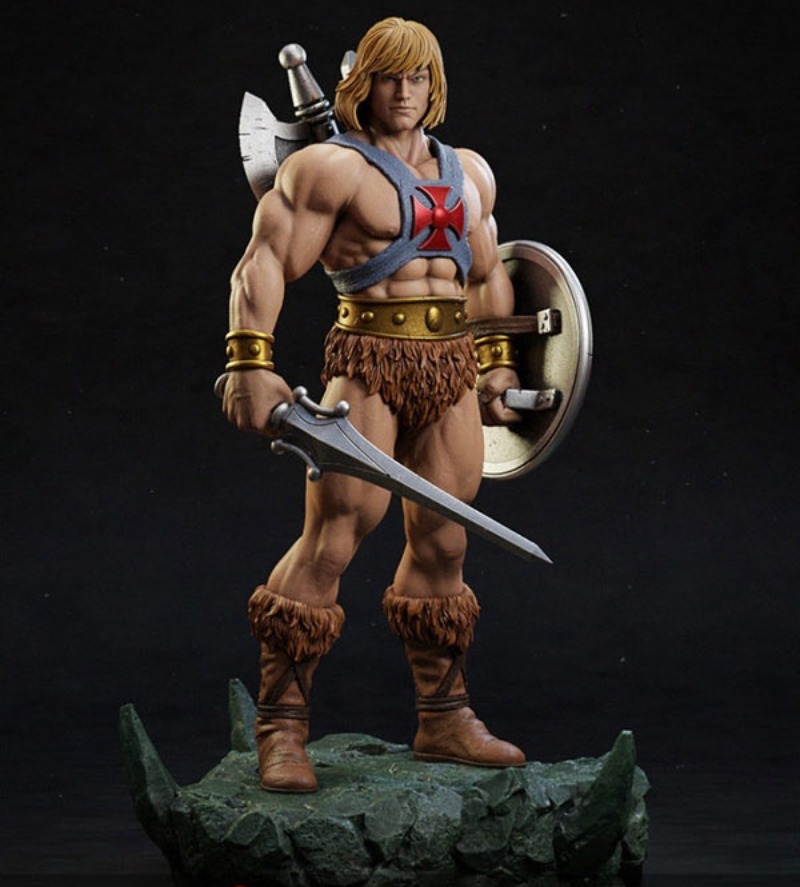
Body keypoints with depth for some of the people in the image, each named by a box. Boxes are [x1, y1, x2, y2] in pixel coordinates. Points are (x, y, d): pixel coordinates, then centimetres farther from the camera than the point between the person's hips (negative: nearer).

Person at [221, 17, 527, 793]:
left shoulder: (468, 173, 18)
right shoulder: (333, 168, -2)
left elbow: (488, 275, 29)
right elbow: (265, 262, -9)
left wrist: (496, 362, 24)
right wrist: (251, 364, -18)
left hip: (452, 366, 6)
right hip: (369, 366, -6)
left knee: (442, 543, 8)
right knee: (332, 538, -12)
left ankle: (444, 720, 18)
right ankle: (280, 729, -8)